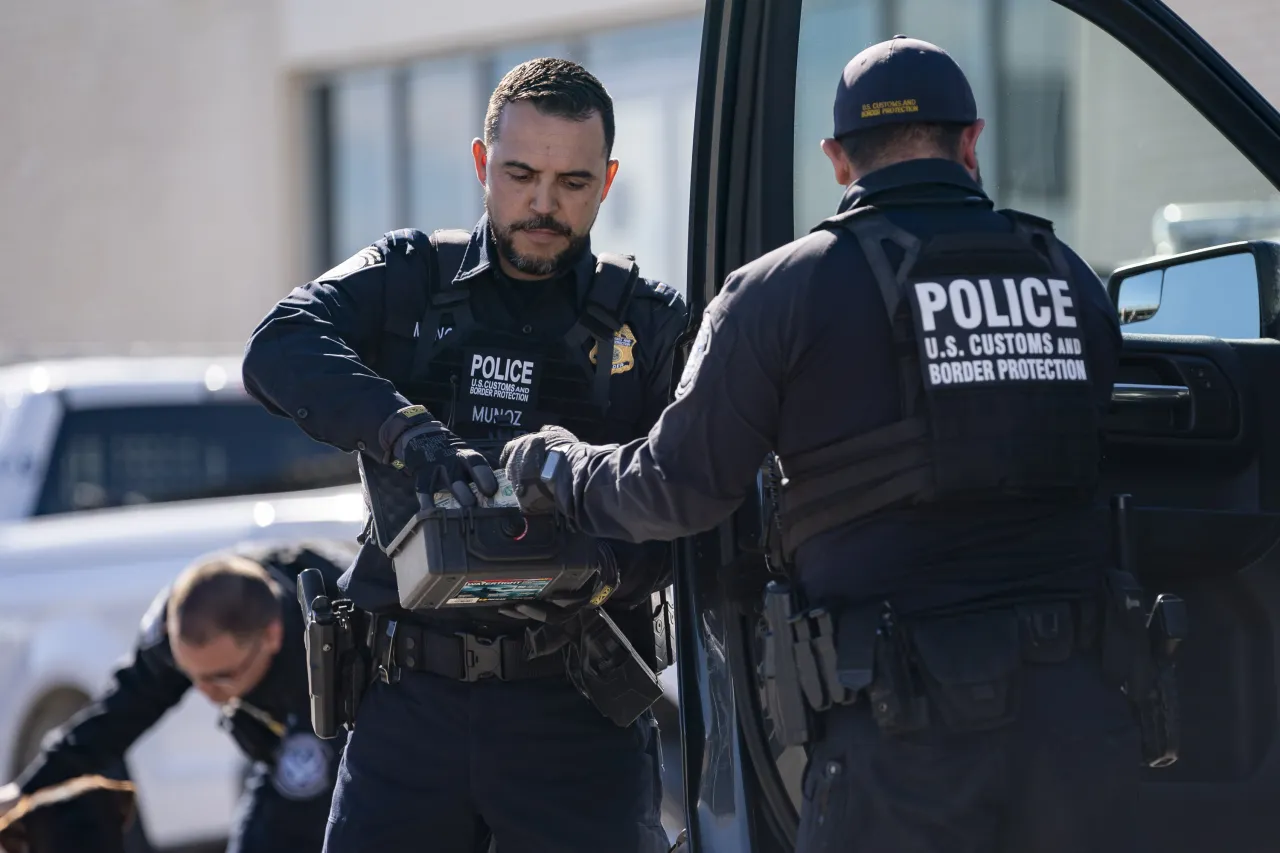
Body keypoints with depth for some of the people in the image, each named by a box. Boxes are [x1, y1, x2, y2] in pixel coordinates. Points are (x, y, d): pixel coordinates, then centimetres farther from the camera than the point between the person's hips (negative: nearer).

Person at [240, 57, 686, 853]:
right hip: (413, 697, 1)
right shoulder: (408, 276, 7)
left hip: (580, 707, -1)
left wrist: (610, 564, -26)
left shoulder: (652, 323, 5)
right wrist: (409, 432, -29)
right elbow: (280, 350, -12)